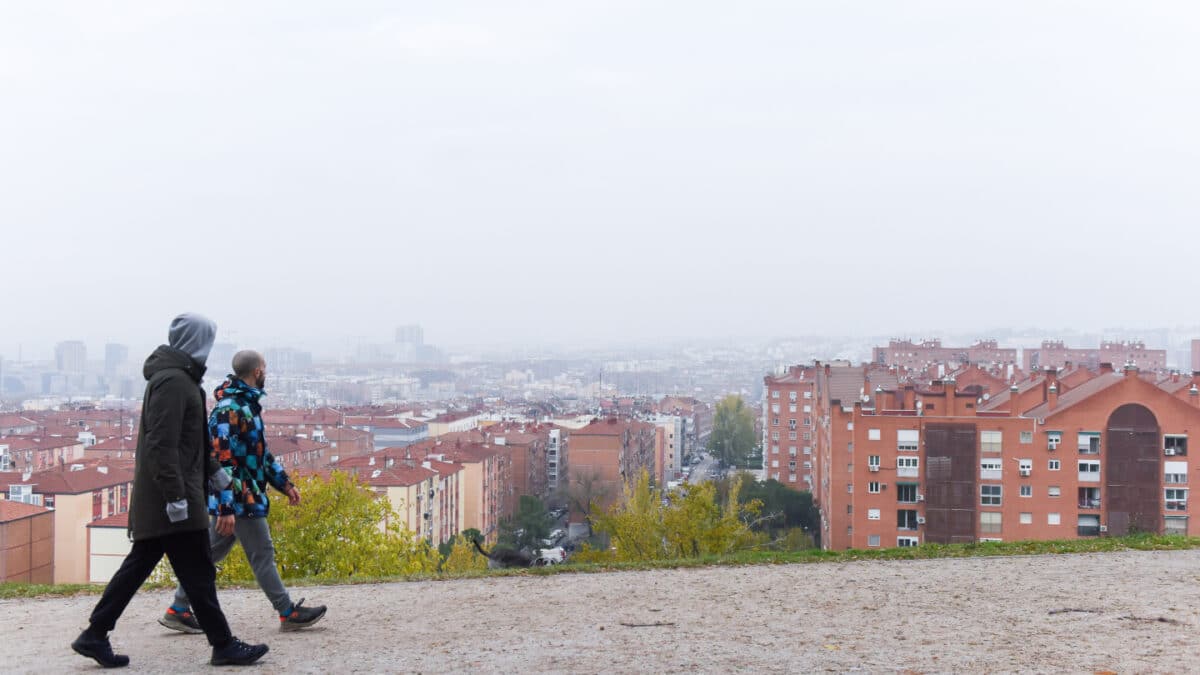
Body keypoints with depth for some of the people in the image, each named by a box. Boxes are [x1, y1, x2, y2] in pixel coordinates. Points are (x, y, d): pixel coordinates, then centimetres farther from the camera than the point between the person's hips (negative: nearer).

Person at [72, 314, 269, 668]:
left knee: (138, 565, 14)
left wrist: (213, 469, 29)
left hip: (153, 501, 11)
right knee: (198, 572, -3)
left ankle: (95, 635, 19)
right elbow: (162, 445, -23)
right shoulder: (174, 381, -16)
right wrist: (175, 495, -24)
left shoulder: (179, 377, 17)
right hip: (172, 499, -11)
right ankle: (223, 645, 4)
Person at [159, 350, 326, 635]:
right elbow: (221, 461, -23)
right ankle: (288, 614, 8)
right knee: (262, 553, -1)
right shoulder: (228, 410, -18)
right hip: (238, 498, -10)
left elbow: (261, 452, 24)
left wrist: (285, 483, 22)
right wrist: (225, 509, -26)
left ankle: (178, 610, 18)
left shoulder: (248, 405, 14)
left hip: (249, 496, 10)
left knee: (212, 552, 13)